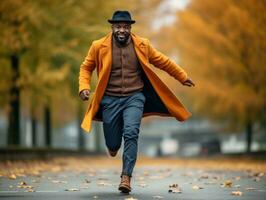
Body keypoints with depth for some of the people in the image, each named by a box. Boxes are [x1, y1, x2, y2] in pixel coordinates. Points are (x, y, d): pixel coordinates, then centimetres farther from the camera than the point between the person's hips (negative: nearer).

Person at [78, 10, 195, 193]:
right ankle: (113, 144, 43)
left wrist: (183, 77, 20)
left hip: (134, 98, 0)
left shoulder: (142, 45, 2)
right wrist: (84, 87, -6)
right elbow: (86, 67, 10)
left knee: (131, 134, -21)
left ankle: (126, 177, -16)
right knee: (113, 143, 3)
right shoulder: (99, 46, -2)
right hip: (110, 99, 0)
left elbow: (163, 62, 14)